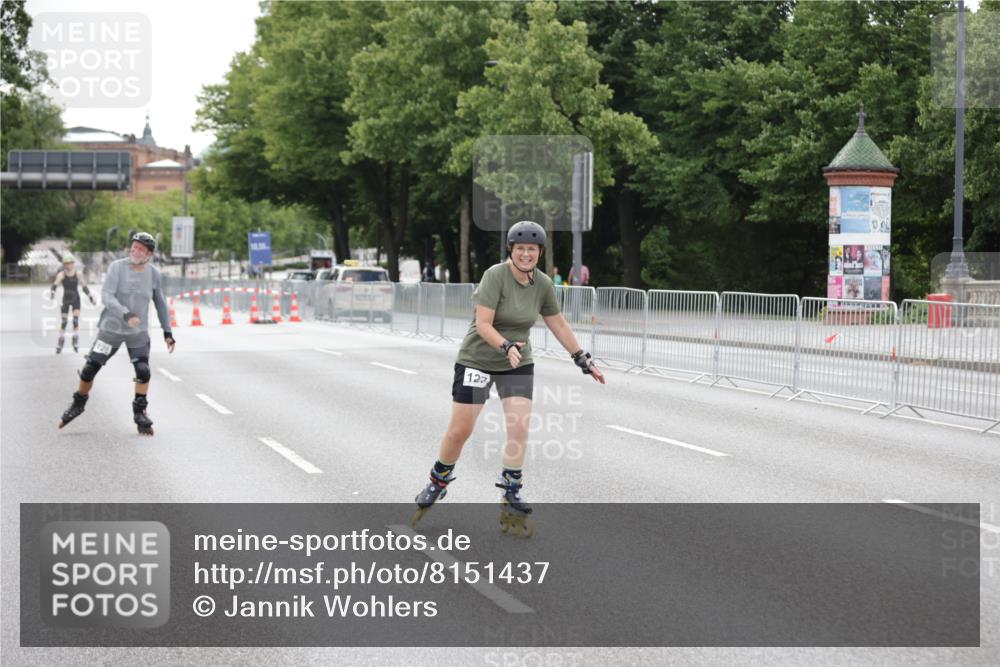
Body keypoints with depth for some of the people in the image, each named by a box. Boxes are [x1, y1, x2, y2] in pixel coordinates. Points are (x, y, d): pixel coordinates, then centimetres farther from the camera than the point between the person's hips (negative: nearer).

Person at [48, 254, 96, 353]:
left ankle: (76, 343, -3)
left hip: (75, 299, 0)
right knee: (63, 322, 1)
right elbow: (55, 285, -20)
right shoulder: (62, 275, -8)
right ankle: (60, 343, 12)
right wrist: (52, 294, -38)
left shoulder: (78, 275, -4)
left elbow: (84, 287, 4)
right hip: (66, 299, 0)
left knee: (76, 320, -10)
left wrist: (91, 299, 5)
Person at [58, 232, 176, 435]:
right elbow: (106, 296, -21)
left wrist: (167, 332, 7)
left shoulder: (153, 274, -2)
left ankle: (140, 411, 6)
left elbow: (160, 303, 10)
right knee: (89, 369, 1)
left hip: (138, 332, 1)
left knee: (143, 371, -13)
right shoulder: (117, 267, -11)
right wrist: (126, 314, -35)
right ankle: (78, 403, 25)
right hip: (111, 327, -1)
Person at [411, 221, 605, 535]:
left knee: (520, 427, -11)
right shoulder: (495, 275, -20)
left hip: (518, 364, 4)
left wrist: (583, 360, 11)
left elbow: (559, 326, 9)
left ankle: (511, 495, 1)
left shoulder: (543, 284, -3)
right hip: (477, 360, -4)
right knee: (459, 430, -1)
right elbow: (483, 324, -24)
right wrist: (507, 347, -40)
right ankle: (438, 482, 24)